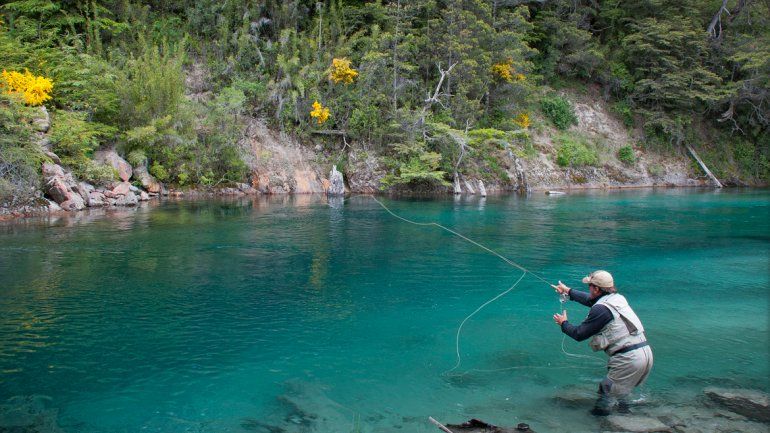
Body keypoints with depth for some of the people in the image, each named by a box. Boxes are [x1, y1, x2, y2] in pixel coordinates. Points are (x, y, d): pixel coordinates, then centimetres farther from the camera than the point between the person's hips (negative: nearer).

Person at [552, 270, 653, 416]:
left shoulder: (601, 309, -13)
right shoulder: (618, 298, 13)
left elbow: (579, 334, -6)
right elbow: (590, 299, 32)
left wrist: (563, 323, 13)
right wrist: (568, 291, 43)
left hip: (630, 359, -9)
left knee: (606, 387, 3)